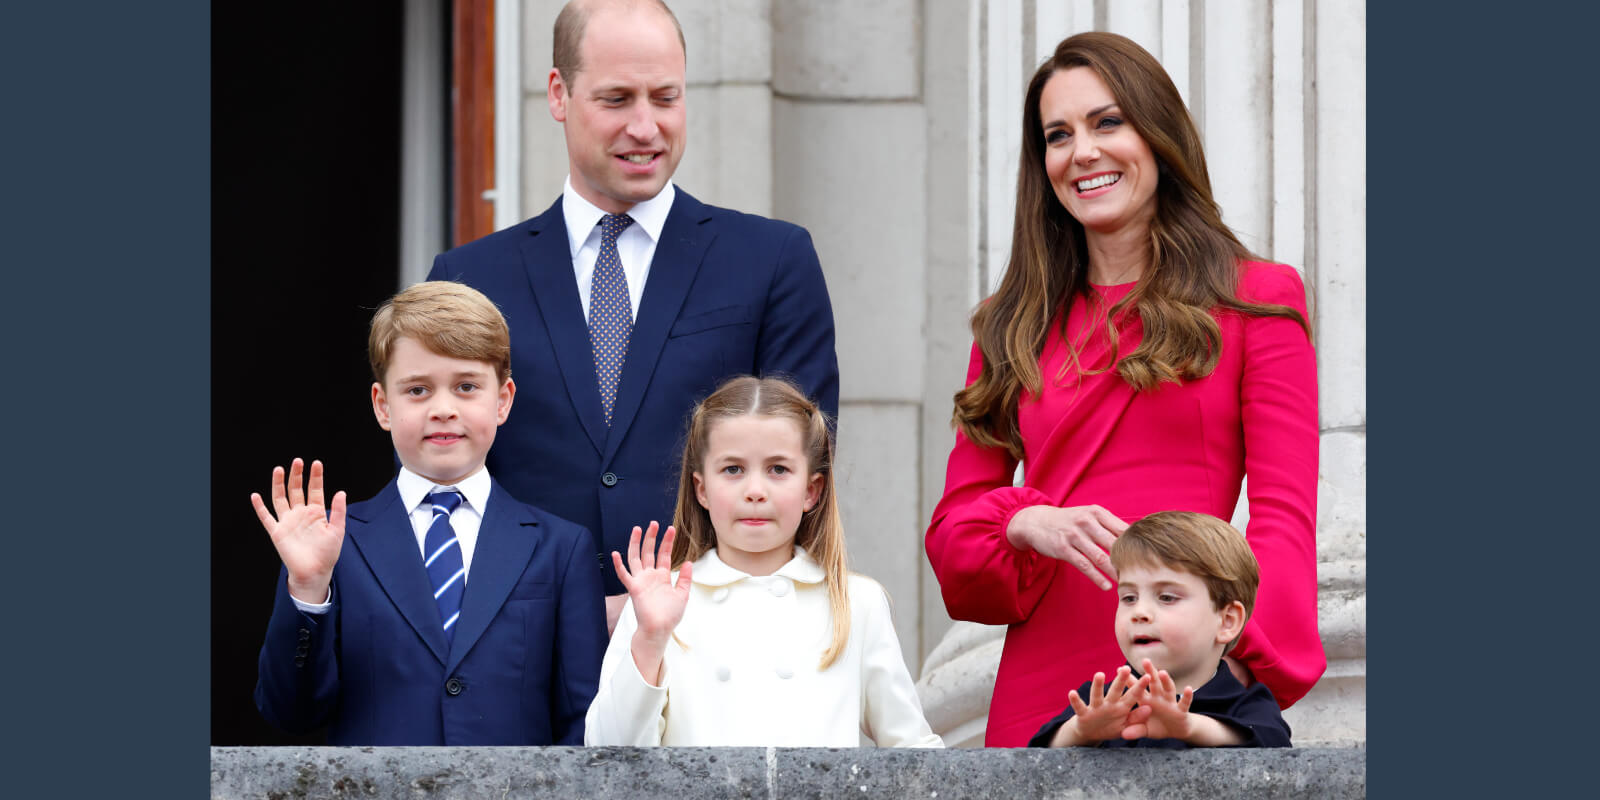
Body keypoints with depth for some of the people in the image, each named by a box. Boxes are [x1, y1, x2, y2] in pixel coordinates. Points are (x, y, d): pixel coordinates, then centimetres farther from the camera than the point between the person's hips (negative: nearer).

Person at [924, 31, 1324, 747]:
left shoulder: (1254, 302, 5)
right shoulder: (1015, 327, 16)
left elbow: (1284, 517, -4)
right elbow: (954, 520, 12)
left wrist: (1233, 651, -22)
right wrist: (1027, 524, -11)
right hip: (1039, 687, 3)